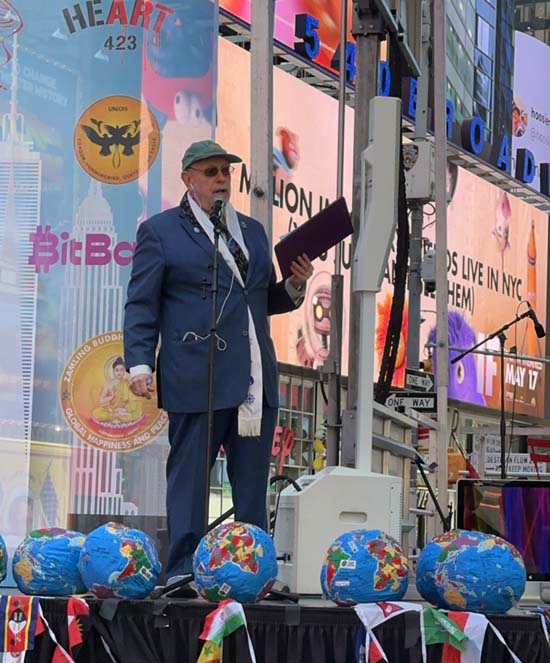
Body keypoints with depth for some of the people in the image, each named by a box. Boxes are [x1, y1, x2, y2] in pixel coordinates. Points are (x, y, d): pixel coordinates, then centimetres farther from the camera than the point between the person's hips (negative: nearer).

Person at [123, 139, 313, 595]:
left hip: (256, 380, 6)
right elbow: (141, 306, 1)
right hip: (197, 380, -5)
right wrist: (139, 364, -11)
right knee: (189, 478, -4)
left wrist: (294, 287, 6)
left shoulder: (253, 230, 21)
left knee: (253, 485, 6)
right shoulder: (160, 231, 5)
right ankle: (182, 573, 0)